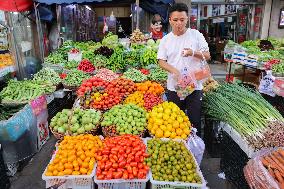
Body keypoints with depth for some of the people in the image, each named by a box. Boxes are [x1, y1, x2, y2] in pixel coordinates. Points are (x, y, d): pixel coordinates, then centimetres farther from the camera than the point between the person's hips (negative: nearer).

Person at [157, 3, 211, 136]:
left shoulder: (196, 35, 2)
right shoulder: (165, 40, 5)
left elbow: (207, 55, 1)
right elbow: (161, 61, 1)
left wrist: (194, 53, -20)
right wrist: (174, 70, -18)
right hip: (174, 87, 1)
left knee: (195, 121, 5)